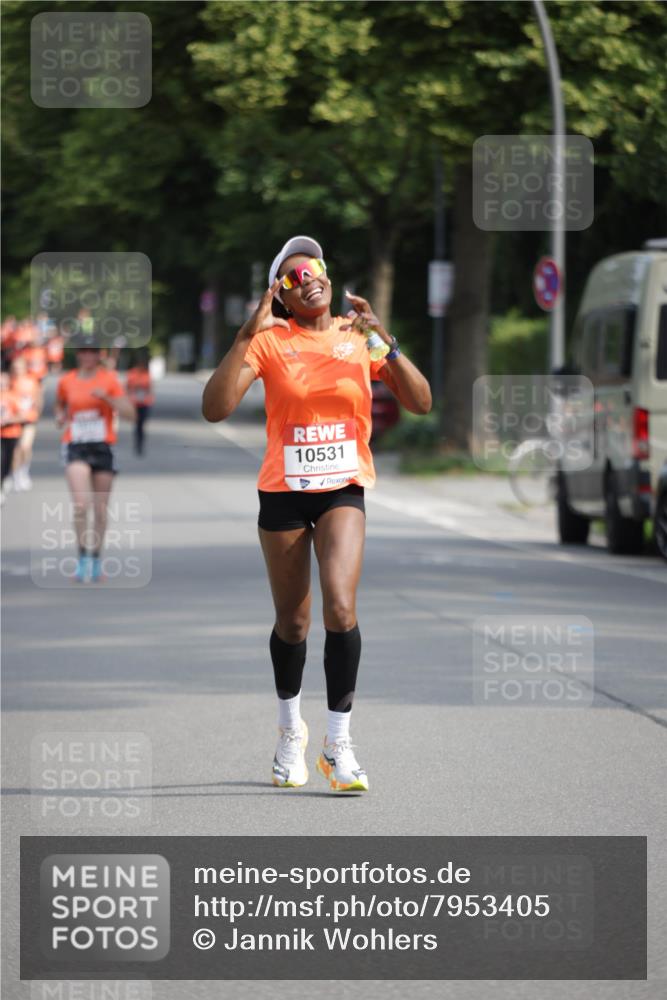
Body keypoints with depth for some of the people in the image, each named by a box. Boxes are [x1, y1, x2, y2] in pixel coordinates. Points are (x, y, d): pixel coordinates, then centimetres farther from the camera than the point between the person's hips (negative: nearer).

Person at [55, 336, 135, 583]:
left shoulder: (109, 379, -1)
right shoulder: (66, 381, 5)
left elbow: (129, 413, -6)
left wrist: (106, 397, -19)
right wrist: (60, 416, 4)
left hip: (103, 448, 0)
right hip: (76, 448, 0)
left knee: (100, 511, 6)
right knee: (81, 505, -19)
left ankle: (96, 558, 23)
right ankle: (82, 557, -10)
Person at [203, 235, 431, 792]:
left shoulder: (359, 338, 0)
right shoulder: (270, 341, -5)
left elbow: (420, 402, -6)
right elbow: (215, 409, -17)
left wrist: (385, 341, -19)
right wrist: (248, 334, -24)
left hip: (343, 490, 0)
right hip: (283, 492, 0)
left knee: (341, 610, -19)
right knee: (292, 622, 9)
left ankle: (339, 746, -10)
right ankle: (291, 731, 35)